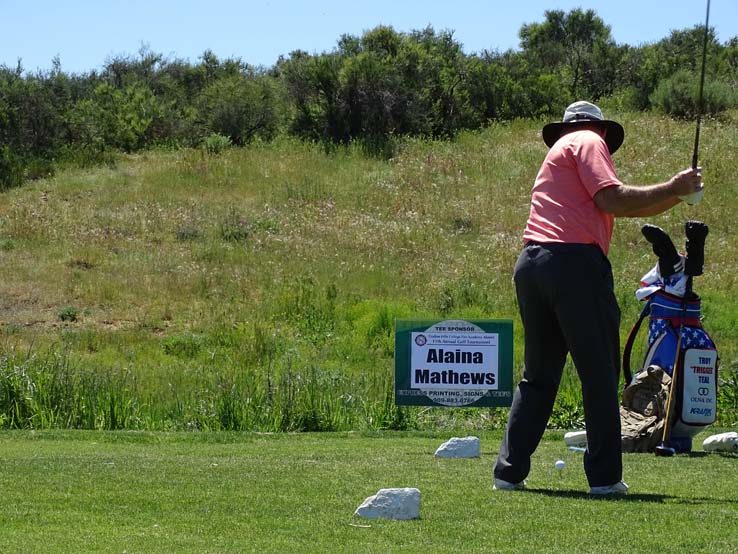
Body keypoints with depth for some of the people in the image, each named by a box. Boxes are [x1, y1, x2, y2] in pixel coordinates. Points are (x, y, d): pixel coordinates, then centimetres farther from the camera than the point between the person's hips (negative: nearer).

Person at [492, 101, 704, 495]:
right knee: (600, 375, 0)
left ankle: (509, 470, 7)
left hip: (530, 264, 8)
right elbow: (612, 200, -9)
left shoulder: (559, 152, 30)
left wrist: (678, 194, 25)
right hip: (575, 262, -8)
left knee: (538, 377, 13)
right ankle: (605, 477, -1)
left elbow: (628, 207, 28)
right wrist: (671, 189, 0)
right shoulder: (589, 143, 5)